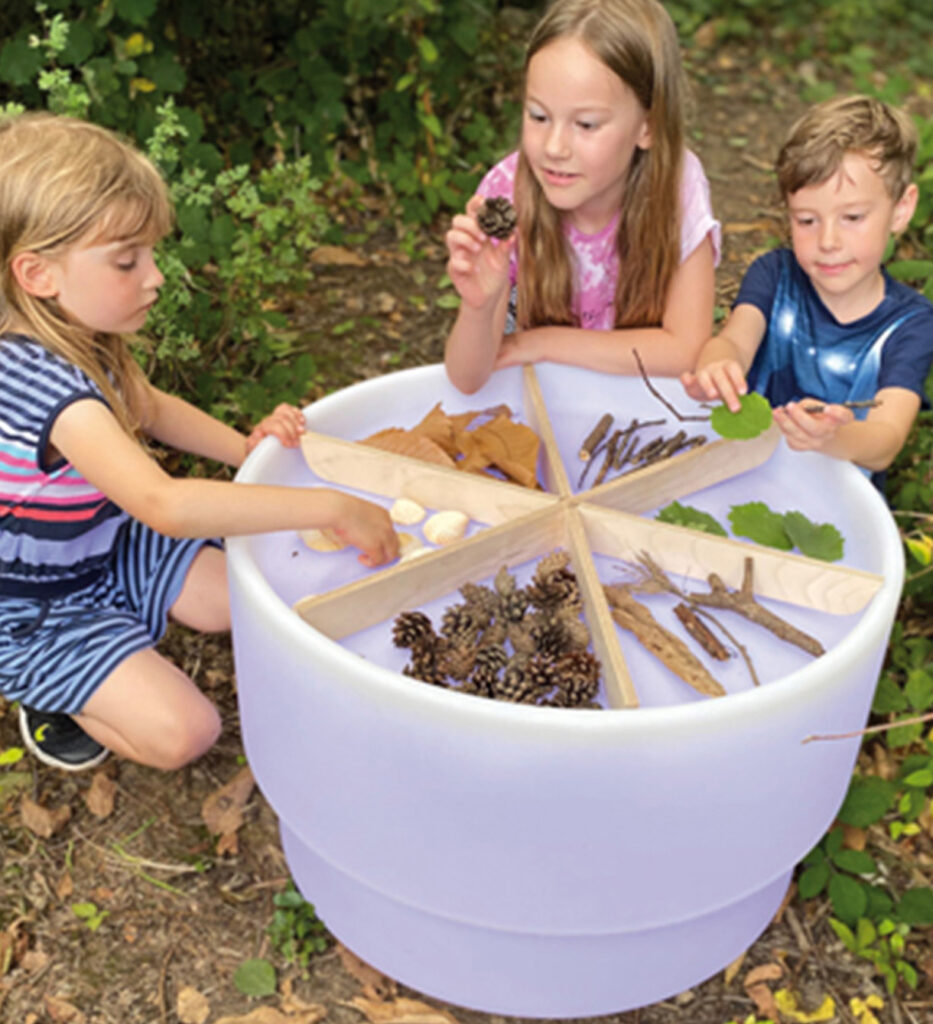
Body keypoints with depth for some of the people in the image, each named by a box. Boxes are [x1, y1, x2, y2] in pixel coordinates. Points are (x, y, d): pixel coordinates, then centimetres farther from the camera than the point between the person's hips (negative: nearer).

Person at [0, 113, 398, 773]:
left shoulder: (84, 338, -9)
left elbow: (147, 407, 13)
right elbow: (165, 504, -47)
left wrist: (245, 448, -6)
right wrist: (331, 508, -44)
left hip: (110, 545, 8)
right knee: (181, 731, -17)